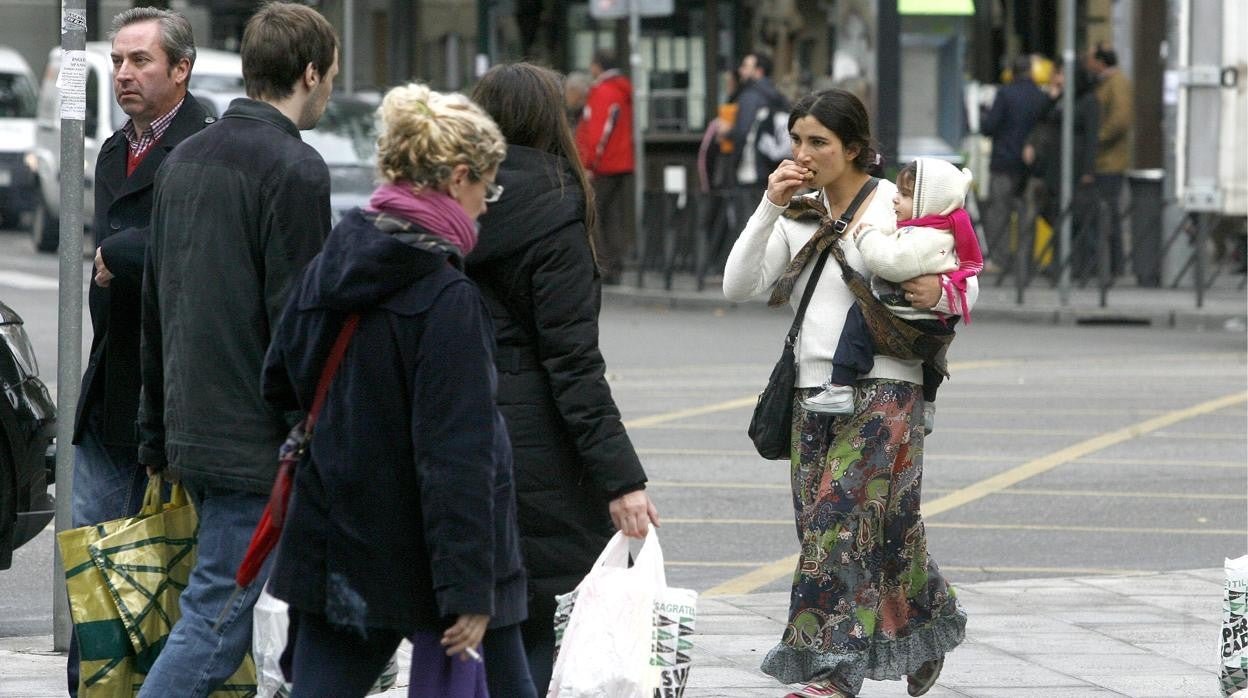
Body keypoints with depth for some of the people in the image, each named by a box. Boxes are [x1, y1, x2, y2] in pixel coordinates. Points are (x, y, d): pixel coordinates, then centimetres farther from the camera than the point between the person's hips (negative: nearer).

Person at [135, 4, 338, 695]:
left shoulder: (183, 159, 14)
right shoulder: (295, 169, -13)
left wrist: (157, 433, 23)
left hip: (189, 431, 9)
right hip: (255, 443, -9)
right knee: (216, 618, -8)